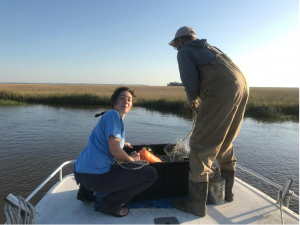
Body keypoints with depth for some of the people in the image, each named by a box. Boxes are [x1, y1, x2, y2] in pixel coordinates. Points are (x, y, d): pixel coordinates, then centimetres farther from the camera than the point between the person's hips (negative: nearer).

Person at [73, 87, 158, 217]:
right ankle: (110, 205, 1)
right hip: (96, 175, -10)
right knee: (151, 174, -5)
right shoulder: (113, 114, -10)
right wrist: (132, 159, -1)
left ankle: (85, 191, 26)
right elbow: (115, 150, -19)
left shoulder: (109, 115, 18)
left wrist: (122, 143, 42)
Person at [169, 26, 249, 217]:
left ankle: (197, 204, 4)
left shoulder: (185, 52, 8)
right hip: (241, 86, 9)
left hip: (223, 91, -9)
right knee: (225, 142, 21)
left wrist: (192, 100, 15)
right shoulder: (209, 48, 32)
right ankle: (227, 191, 33)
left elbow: (191, 83, -5)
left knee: (201, 145, -3)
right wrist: (200, 102, 27)